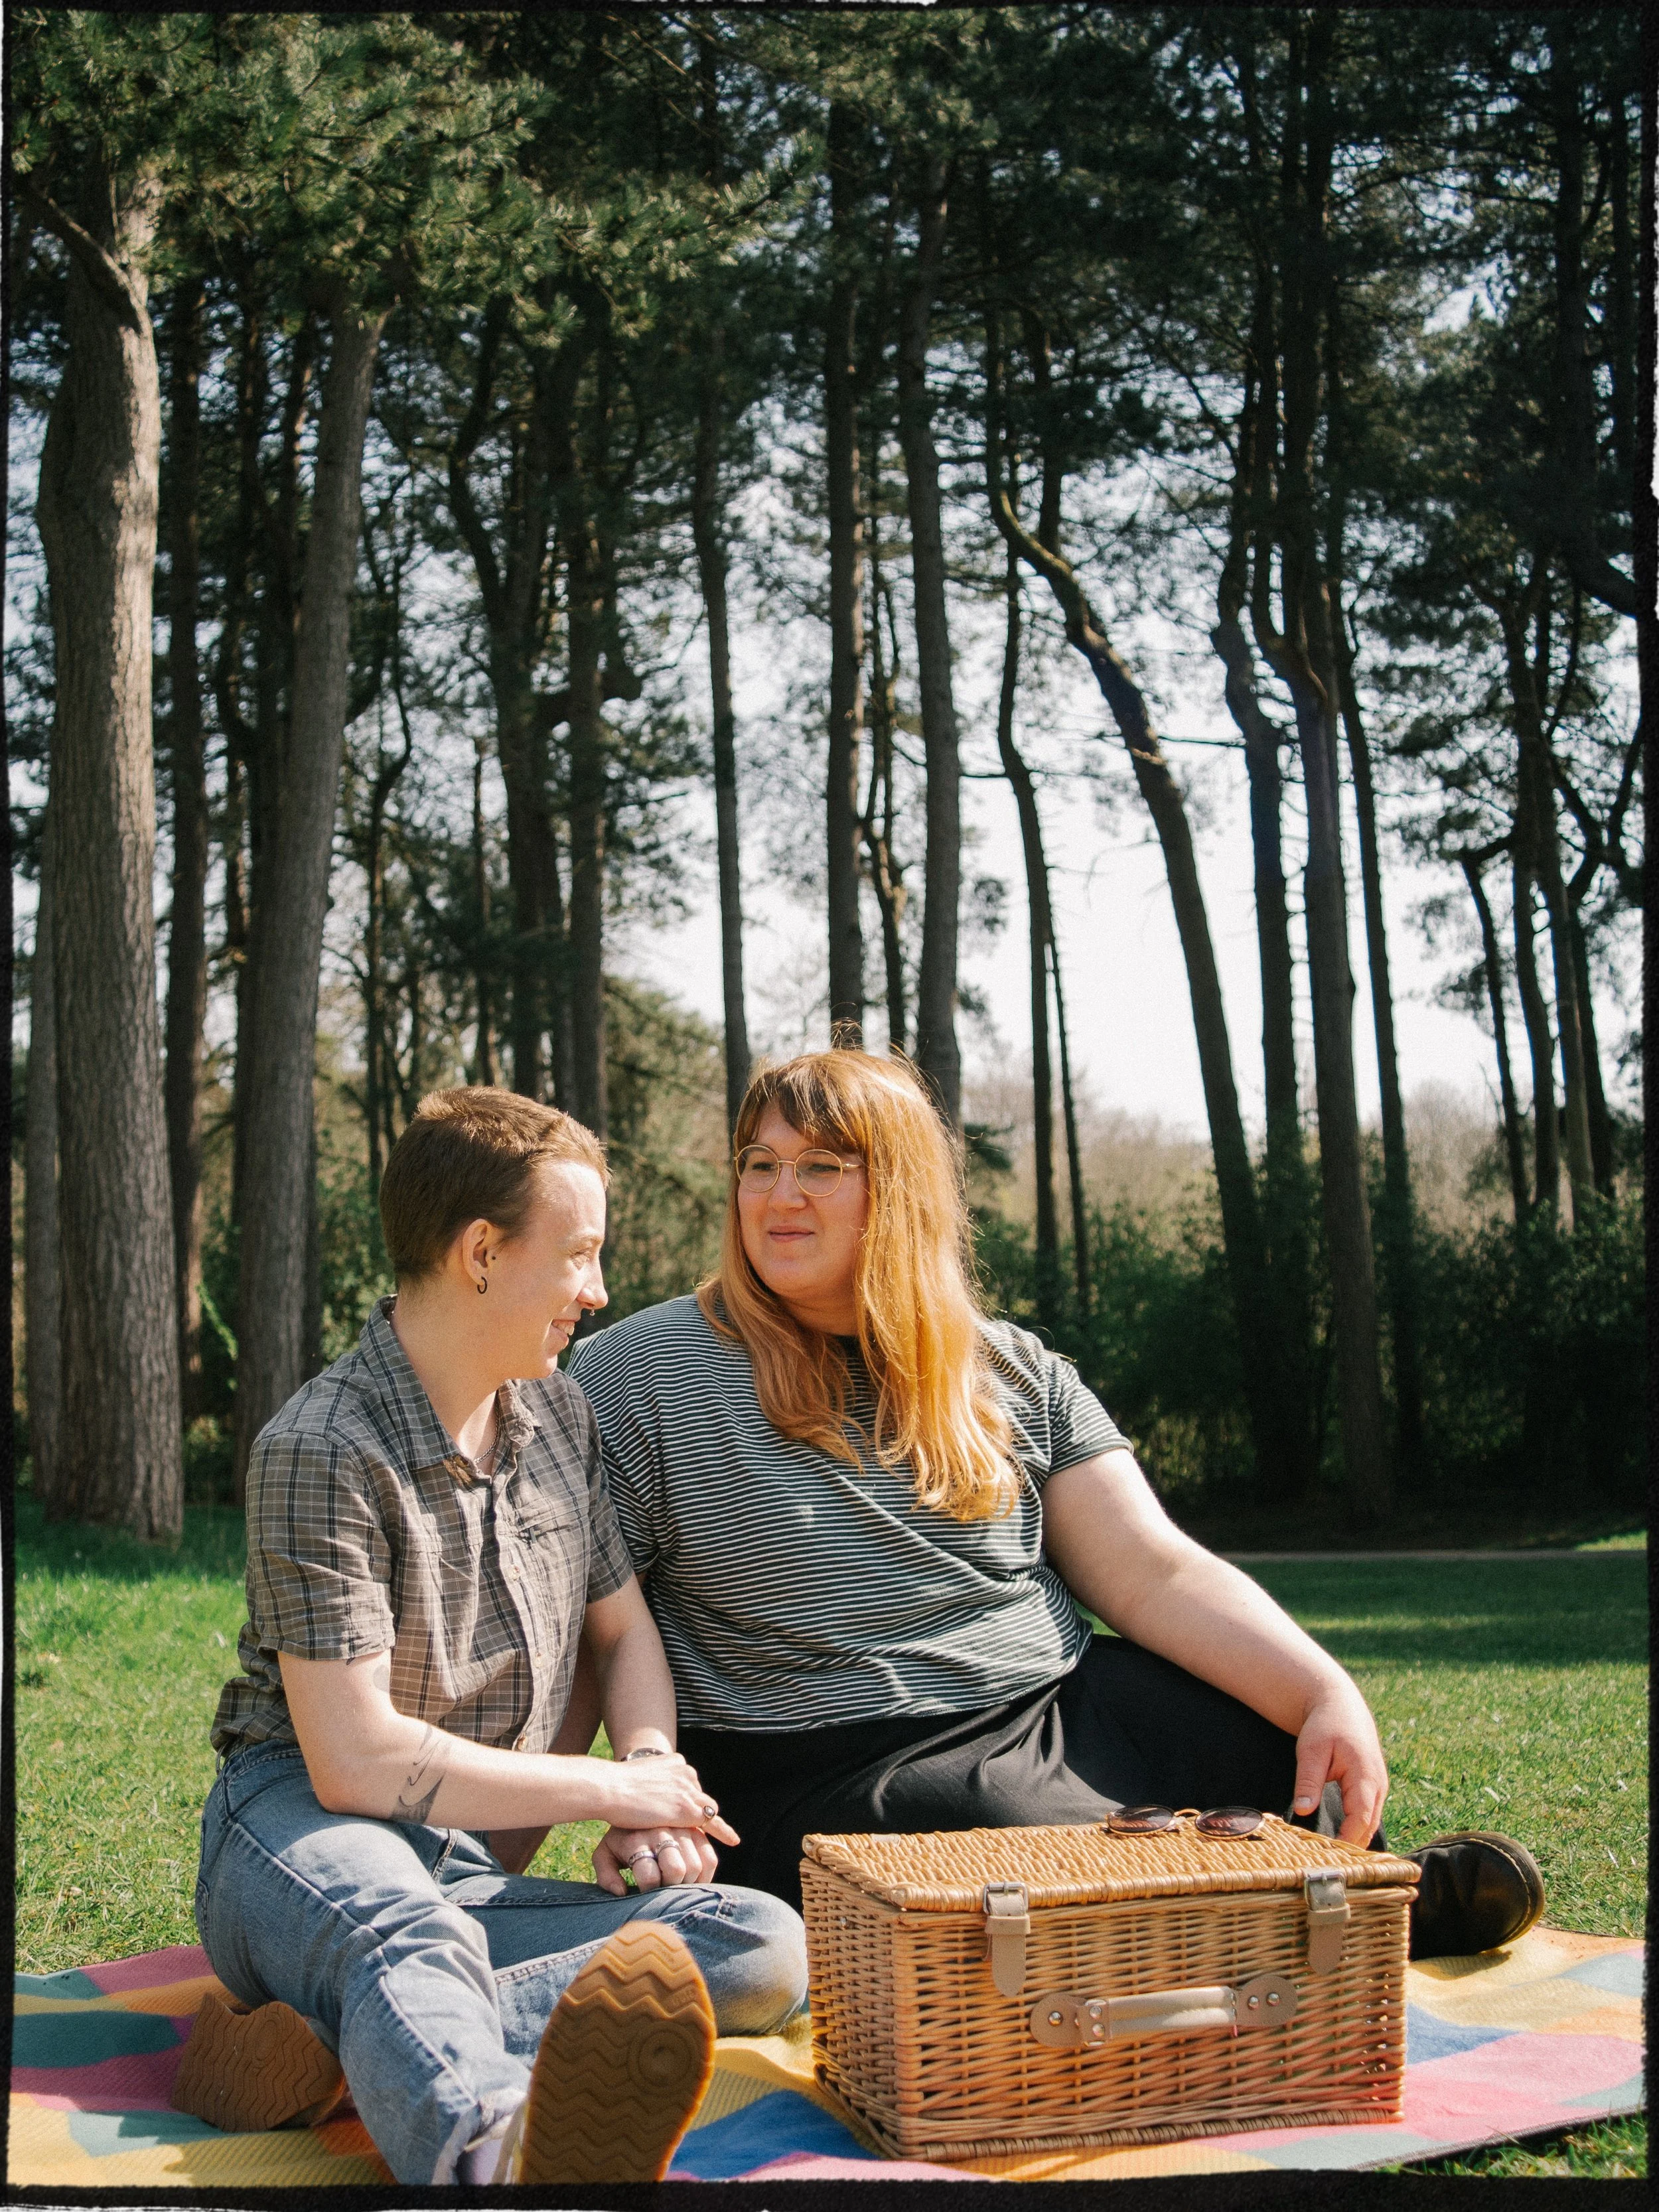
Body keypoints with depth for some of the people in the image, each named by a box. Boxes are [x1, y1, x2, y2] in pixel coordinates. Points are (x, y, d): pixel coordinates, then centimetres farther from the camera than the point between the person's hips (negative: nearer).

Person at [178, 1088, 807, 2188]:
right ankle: (497, 2147, -76)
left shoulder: (560, 1415, 12)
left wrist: (654, 1769, -1)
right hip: (307, 1843, -6)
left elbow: (625, 1633, 22)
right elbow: (355, 1762, -18)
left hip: (473, 1880, 7)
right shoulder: (321, 1451, -13)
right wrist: (611, 1788, -10)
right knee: (408, 1930, -42)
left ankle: (345, 2043, -35)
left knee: (770, 1947, -19)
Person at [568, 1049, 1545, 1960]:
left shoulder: (1015, 1375, 10)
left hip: (1062, 1711, 5)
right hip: (834, 1778, -4)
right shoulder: (636, 1380, -3)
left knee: (1324, 1768, -18)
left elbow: (1155, 1574, 1)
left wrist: (1329, 1694, -15)